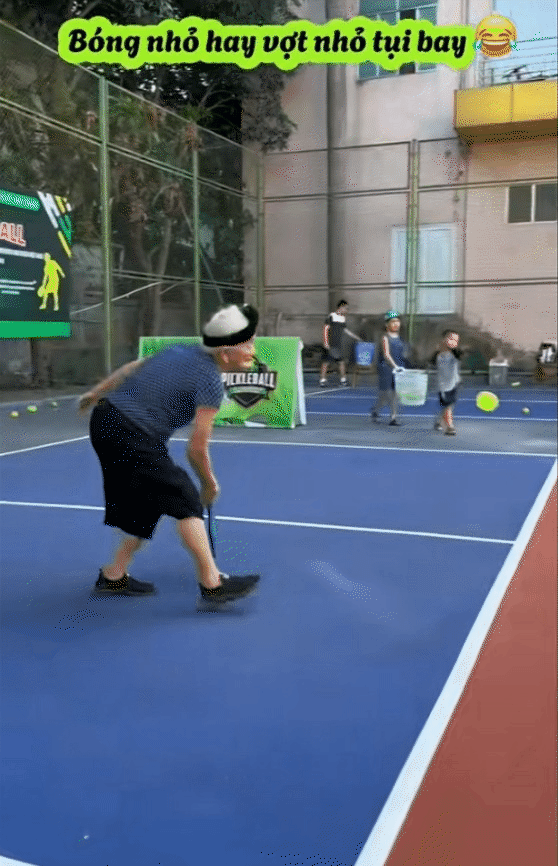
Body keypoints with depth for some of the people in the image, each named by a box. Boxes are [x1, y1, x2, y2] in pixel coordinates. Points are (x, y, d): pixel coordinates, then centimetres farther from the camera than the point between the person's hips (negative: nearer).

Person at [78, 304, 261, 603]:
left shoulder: (181, 351, 11)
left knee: (147, 505, 18)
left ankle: (113, 576, 25)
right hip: (133, 436, -9)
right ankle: (212, 583, -6)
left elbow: (131, 368, 19)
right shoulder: (210, 383, -12)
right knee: (186, 500, -8)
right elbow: (196, 449, -10)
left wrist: (95, 394, 31)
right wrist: (209, 484, 7)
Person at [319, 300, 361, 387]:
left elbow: (345, 329, 24)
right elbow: (325, 329, -9)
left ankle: (343, 380, 15)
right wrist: (326, 343, -15)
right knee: (325, 362, -2)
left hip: (338, 344, 6)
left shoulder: (343, 318, 11)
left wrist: (355, 337, 28)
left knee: (341, 361, 4)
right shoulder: (331, 316, -8)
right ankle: (322, 380, 5)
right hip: (330, 344, -6)